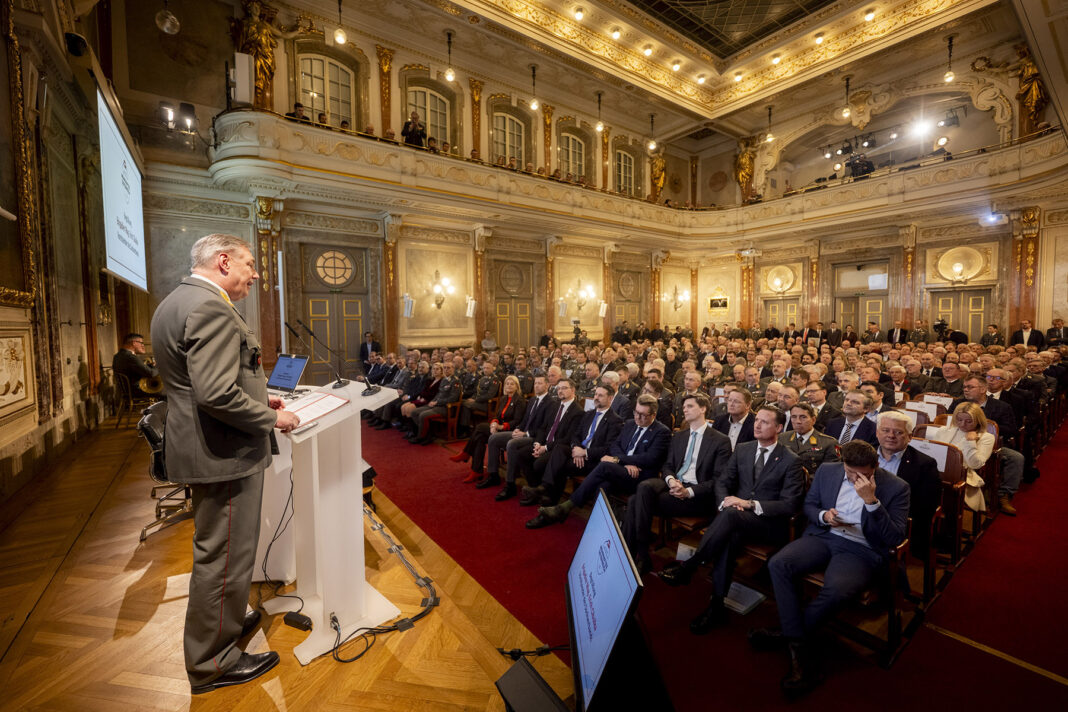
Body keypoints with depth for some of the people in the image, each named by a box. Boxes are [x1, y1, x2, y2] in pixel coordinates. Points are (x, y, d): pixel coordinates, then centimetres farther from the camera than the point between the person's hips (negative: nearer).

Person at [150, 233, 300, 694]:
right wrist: (270, 418, -16)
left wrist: (258, 397, 13)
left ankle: (224, 622, 46)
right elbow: (216, 394, -30)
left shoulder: (175, 302, 13)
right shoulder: (211, 308, -22)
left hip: (202, 447, 11)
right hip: (224, 454, -11)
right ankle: (212, 663, 24)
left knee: (218, 550, 26)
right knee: (224, 557, 5)